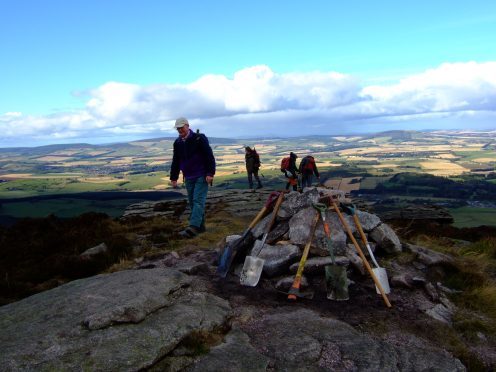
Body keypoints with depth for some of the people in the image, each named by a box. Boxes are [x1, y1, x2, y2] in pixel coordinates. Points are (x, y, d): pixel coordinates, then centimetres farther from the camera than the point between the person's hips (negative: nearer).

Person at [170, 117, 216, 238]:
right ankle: (200, 226, 17)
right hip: (188, 178, 6)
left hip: (201, 176, -6)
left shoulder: (199, 138, -7)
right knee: (192, 202, 7)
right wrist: (173, 178, 15)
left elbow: (209, 157, -11)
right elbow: (175, 162, 17)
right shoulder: (177, 143, 9)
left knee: (198, 201, -13)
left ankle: (193, 228, -24)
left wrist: (210, 173, -17)